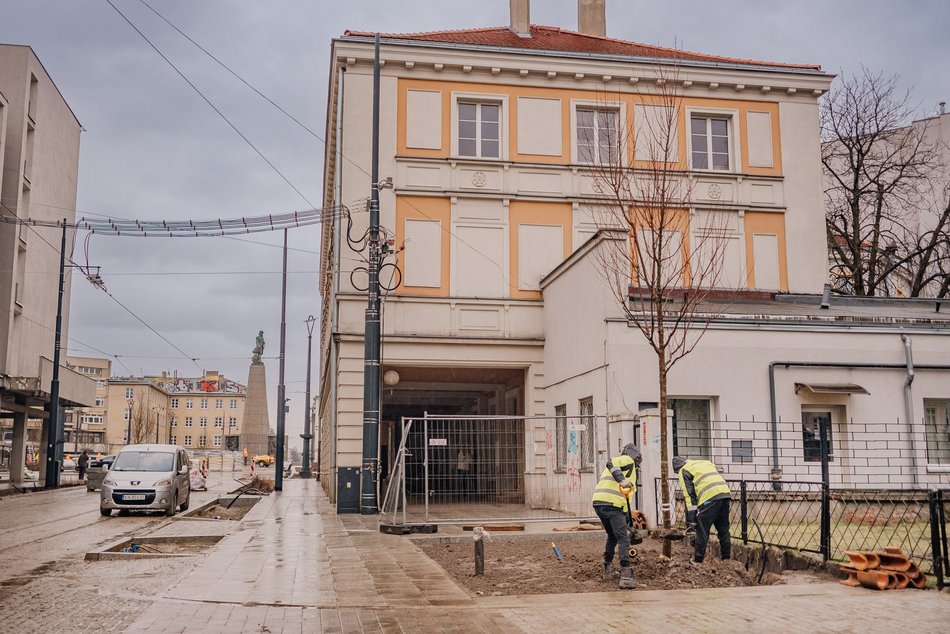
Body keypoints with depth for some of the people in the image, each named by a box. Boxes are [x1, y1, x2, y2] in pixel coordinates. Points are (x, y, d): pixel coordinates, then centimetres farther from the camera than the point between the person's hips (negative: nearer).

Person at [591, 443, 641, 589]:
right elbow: (610, 463, -17)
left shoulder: (622, 463, 32)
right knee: (623, 539, -8)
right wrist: (622, 480, -30)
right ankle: (625, 576, -17)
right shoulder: (628, 461, 5)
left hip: (598, 503, 9)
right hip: (613, 504, -9)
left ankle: (607, 571, 26)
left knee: (612, 536, 25)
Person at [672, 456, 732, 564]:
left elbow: (689, 495, 0)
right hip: (725, 493, 7)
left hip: (710, 498, -7)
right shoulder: (705, 462, 31)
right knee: (724, 530, 16)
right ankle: (727, 558, 22)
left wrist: (691, 520, -1)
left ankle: (697, 561, 6)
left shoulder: (684, 470, 10)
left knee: (702, 531, 2)